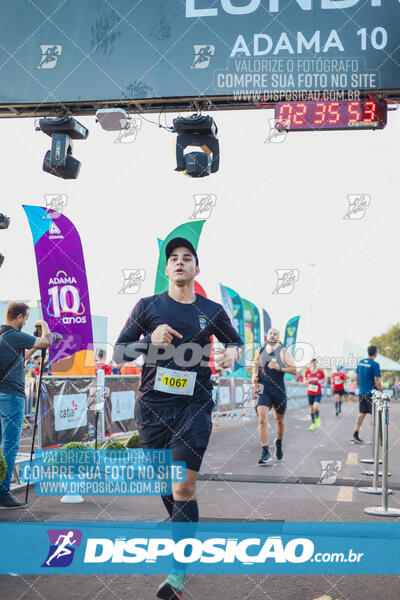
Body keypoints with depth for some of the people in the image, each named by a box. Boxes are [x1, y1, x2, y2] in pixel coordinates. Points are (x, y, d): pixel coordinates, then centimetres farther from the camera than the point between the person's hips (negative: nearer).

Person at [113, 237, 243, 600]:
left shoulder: (212, 311, 8)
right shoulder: (148, 306, 5)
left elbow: (236, 341, 24)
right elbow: (119, 353, 4)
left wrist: (233, 352, 0)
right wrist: (150, 341, -15)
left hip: (194, 404, -1)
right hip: (153, 405, 2)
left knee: (184, 486, -10)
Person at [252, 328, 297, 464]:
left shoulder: (284, 352, -1)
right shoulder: (259, 351, 7)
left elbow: (294, 370, -6)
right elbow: (255, 364, 26)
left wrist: (279, 368, -20)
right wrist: (254, 376, 7)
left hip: (279, 390, 0)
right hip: (263, 390, 0)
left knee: (279, 419, 16)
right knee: (262, 419, -17)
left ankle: (279, 442, 45)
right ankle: (265, 453, -16)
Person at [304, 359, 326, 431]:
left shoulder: (320, 372, -4)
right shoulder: (307, 372, 1)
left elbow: (324, 380, 9)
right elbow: (304, 381, 11)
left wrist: (321, 381, -13)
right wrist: (307, 381, -11)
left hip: (318, 393, -2)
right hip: (310, 393, 2)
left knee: (316, 407, -20)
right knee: (311, 408, 6)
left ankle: (317, 419, 9)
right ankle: (313, 423, 21)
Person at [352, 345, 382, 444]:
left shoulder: (360, 362, 6)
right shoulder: (375, 364, -15)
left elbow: (356, 377, 13)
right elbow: (377, 381, -17)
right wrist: (381, 391, -6)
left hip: (361, 393, 6)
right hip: (371, 394, -6)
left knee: (361, 413, 11)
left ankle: (356, 435, 7)